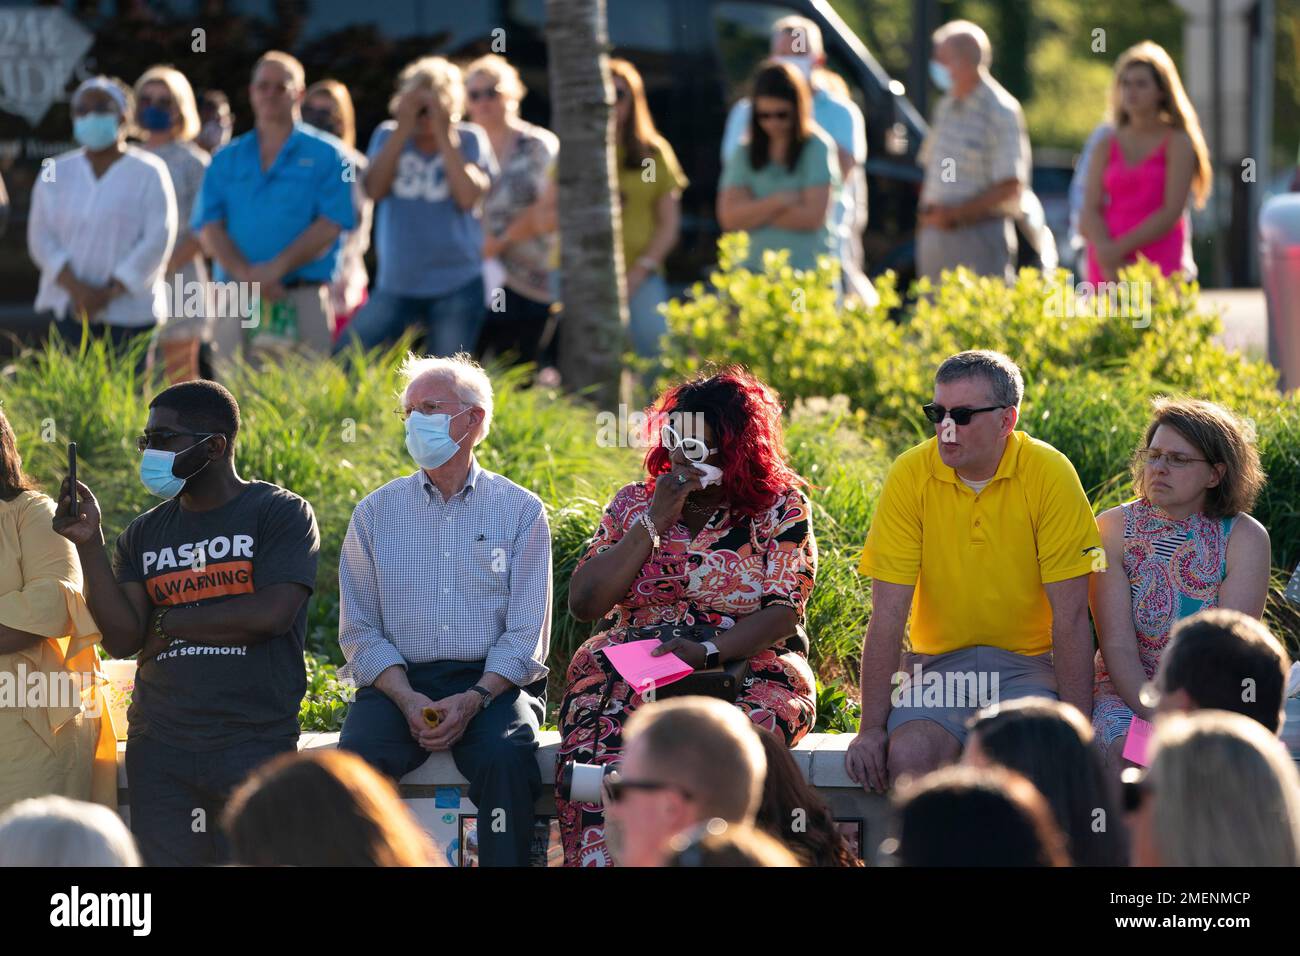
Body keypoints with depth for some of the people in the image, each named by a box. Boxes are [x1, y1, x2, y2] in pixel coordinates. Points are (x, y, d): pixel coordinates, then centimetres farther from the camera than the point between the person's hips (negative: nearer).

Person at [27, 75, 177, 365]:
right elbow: (41, 237, 5)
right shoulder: (57, 173, 12)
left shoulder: (148, 173, 2)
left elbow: (158, 240, -5)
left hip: (130, 311, -3)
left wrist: (109, 293, -13)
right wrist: (76, 288, -12)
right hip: (68, 310, 3)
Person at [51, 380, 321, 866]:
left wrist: (169, 624, -4)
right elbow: (121, 639, 4)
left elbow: (271, 614, -13)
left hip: (253, 741, -4)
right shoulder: (144, 534, 15)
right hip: (160, 749, 4)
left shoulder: (281, 513, 1)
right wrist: (89, 543, -4)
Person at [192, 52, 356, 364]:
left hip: (302, 301, -3)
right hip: (236, 300, 3)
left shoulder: (325, 155, 6)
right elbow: (209, 227, 5)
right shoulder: (226, 160, 15)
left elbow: (331, 225, -4)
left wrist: (276, 267, -16)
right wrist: (245, 274, -13)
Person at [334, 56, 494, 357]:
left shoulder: (468, 140, 1)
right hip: (395, 284, 3)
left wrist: (443, 135, -12)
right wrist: (403, 130, -10)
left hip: (457, 285, -3)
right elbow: (374, 189, -7)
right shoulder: (388, 136, 8)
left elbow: (468, 197, -15)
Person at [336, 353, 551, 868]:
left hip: (493, 683, -1)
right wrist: (407, 699, -11)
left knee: (505, 756, -34)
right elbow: (360, 630, 8)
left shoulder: (520, 511, 8)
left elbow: (526, 633, 2)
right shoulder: (376, 512, 12)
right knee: (357, 759, -30)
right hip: (398, 682, 1)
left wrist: (474, 699, -16)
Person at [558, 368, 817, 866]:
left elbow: (783, 614, -5)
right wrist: (654, 522, -2)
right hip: (625, 673, 2)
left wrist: (708, 651, -21)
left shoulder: (781, 510, 6)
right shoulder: (633, 503, 15)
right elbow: (583, 603, 4)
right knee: (598, 749, -32)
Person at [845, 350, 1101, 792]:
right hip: (939, 663, 1)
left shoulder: (1049, 474, -9)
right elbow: (888, 614, -5)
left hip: (1028, 664, -1)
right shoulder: (910, 475, -5)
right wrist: (872, 727, -10)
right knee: (908, 754, -29)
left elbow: (1070, 615, -9)